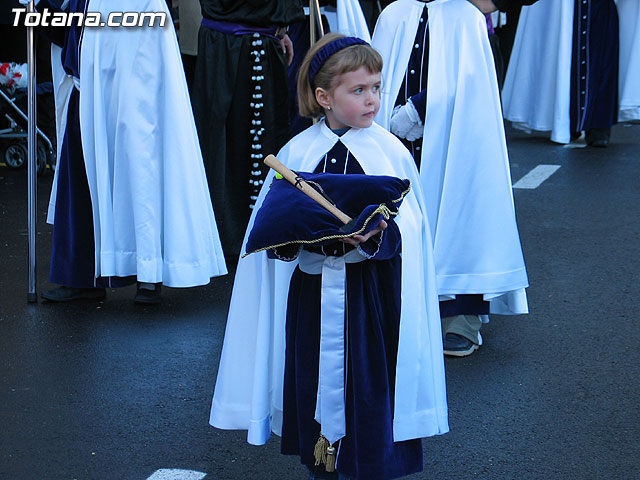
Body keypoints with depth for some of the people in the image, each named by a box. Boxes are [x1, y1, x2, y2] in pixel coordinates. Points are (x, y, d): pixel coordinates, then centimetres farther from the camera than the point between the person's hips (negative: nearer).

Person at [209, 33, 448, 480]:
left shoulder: (390, 151, -3)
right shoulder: (296, 153, 1)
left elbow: (407, 229, -5)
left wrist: (375, 236, -24)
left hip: (371, 292, -2)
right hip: (313, 291, 2)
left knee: (369, 383, 1)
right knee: (315, 378, 10)